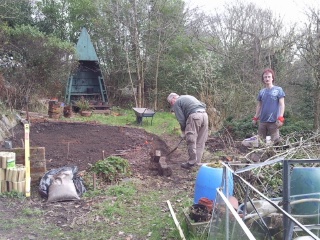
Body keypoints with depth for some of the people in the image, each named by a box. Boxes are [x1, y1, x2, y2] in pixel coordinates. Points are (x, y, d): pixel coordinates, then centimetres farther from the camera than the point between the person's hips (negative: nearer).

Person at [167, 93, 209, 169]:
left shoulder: (176, 103, 9)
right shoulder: (188, 97, 32)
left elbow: (181, 119, 2)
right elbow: (203, 105, 25)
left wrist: (183, 131, 14)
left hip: (194, 116, -8)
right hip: (204, 114, 8)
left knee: (191, 141, 1)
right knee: (201, 142, 12)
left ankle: (191, 162, 3)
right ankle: (198, 162, 19)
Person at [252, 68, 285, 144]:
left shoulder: (278, 90, -1)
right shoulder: (261, 92, 11)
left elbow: (282, 104, -5)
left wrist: (281, 118, -14)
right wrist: (255, 118, 13)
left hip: (273, 121, -4)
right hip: (262, 121, 4)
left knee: (273, 142, -5)